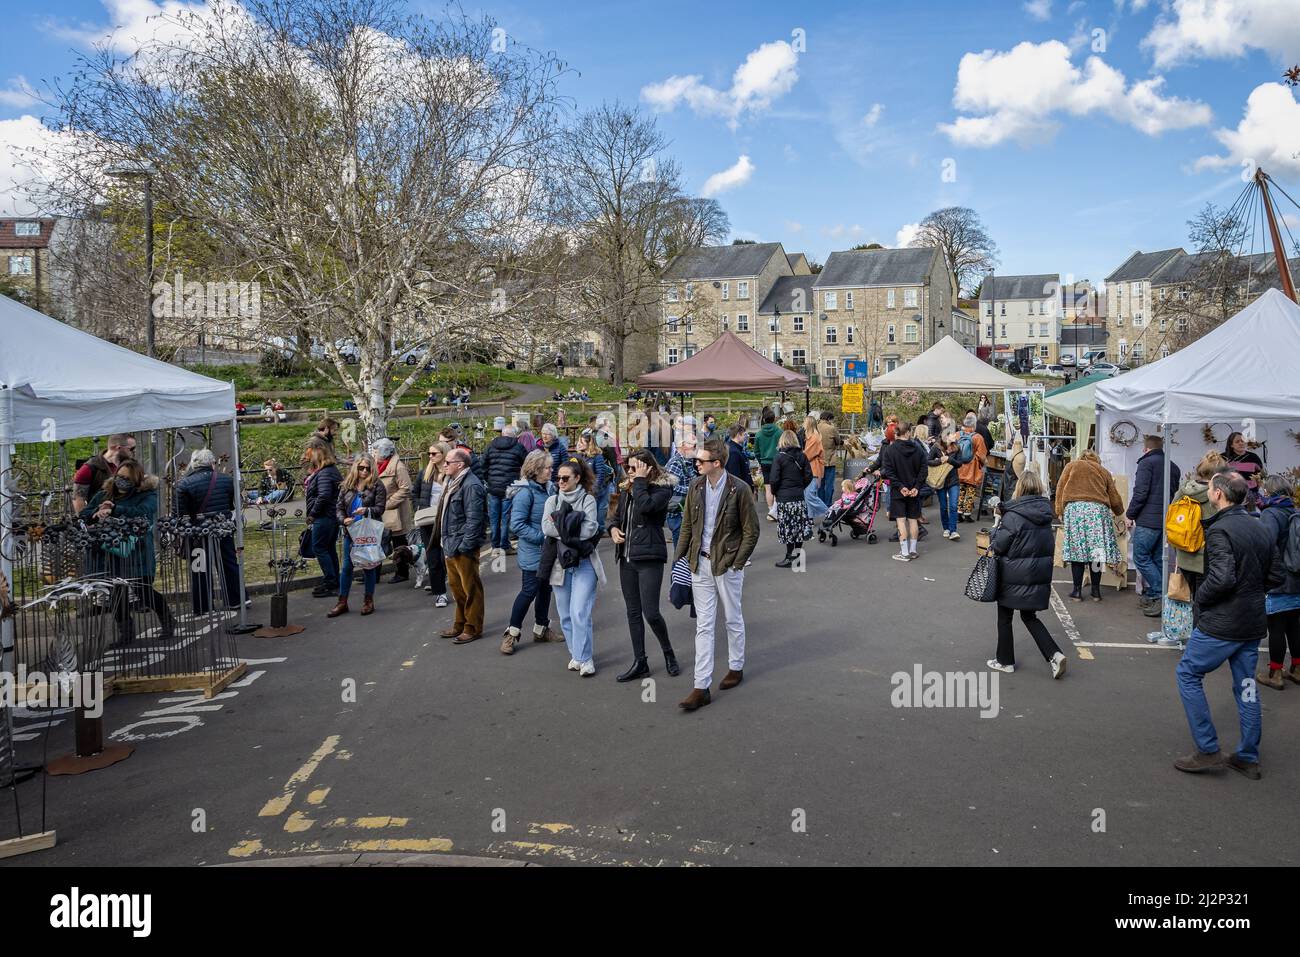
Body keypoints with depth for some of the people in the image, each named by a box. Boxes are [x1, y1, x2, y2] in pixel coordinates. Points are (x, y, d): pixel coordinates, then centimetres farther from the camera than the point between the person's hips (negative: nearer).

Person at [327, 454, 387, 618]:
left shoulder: (377, 486, -4)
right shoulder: (347, 486, 6)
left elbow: (380, 508, -10)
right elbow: (339, 507, 7)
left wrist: (367, 510, -28)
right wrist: (344, 520, -12)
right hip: (350, 531, 3)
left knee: (369, 566, 5)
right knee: (347, 566, 6)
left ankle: (368, 600, 18)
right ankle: (342, 603, 13)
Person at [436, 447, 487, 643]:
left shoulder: (471, 486, -19)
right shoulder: (452, 483, 14)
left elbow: (474, 519, -23)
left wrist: (463, 546, -22)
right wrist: (446, 542, 17)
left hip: (463, 548, -10)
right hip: (450, 546, 10)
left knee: (470, 588, 1)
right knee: (456, 586, 19)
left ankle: (473, 628, 11)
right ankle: (460, 624, 31)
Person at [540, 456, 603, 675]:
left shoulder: (588, 499, 1)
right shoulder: (552, 500, 10)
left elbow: (590, 528, -15)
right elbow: (546, 527, -6)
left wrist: (560, 526, -12)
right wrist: (573, 530, -14)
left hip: (584, 563, -4)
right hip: (560, 563, 4)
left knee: (580, 613, -11)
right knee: (565, 615, 10)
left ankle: (585, 658, -2)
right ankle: (576, 654, 24)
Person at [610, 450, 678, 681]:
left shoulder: (661, 489, -8)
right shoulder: (626, 490, 12)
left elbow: (645, 507, -27)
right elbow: (617, 516, 24)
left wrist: (640, 480, -16)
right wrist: (613, 528, 3)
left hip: (649, 558, -7)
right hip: (626, 558, 7)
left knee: (651, 613, -8)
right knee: (633, 612, 10)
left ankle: (668, 653, 17)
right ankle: (639, 662, 19)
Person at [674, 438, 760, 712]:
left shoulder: (739, 490, -12)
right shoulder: (696, 487, 2)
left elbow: (751, 532, -7)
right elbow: (687, 525, 11)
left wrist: (736, 564, -10)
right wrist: (678, 558, 5)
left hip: (727, 564, -4)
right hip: (700, 564, 4)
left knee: (733, 620, 14)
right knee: (703, 625, 3)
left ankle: (736, 667, 36)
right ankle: (701, 687, 4)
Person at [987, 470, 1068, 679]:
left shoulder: (1013, 516, -19)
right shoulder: (1045, 513, 1)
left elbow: (997, 545, -15)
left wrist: (996, 530, 6)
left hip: (1014, 577, -6)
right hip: (1038, 575, 6)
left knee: (1004, 617, 12)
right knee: (1029, 617, 18)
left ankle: (1005, 661, 21)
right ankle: (1054, 655, 3)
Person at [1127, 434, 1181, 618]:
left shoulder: (1147, 463, -6)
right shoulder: (1173, 467, 17)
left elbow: (1140, 492, -14)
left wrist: (1130, 515, -5)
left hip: (1148, 520, -8)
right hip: (1167, 520, 8)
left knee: (1141, 557, -3)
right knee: (1158, 559, 11)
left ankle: (1161, 596, -10)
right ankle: (1152, 596, 12)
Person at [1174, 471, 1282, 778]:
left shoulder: (1219, 530, -17)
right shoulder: (1263, 529, 8)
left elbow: (1223, 578, -26)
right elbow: (1276, 576, 12)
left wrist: (1199, 599, -11)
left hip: (1222, 623, -8)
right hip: (1255, 623, 8)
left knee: (1188, 674, 5)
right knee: (1246, 686, 15)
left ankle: (1208, 751, 4)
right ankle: (1248, 758, 24)